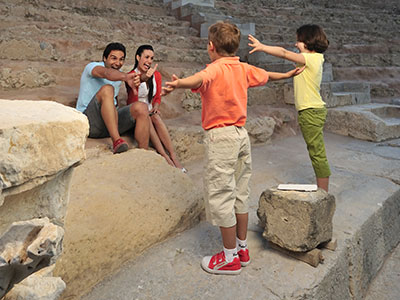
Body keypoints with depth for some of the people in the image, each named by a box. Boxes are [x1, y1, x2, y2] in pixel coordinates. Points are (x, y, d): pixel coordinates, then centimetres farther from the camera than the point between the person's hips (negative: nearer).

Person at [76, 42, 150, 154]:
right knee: (107, 89, -31)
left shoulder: (118, 76, 17)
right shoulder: (92, 66, -5)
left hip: (111, 121, 6)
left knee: (141, 108, -17)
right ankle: (116, 141, -42)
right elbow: (107, 73, -31)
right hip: (90, 123, -6)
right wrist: (126, 77, -49)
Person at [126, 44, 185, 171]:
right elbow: (132, 102, -19)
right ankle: (165, 157, -41)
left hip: (150, 112, 3)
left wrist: (155, 107, -12)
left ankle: (173, 156, -39)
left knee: (156, 117, -32)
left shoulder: (156, 75, 8)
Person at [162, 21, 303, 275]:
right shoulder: (244, 68, 10)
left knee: (220, 196, 1)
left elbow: (200, 79, -36)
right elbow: (267, 75, 28)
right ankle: (242, 249, 29)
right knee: (240, 193, 16)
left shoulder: (216, 69, -12)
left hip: (221, 137, -8)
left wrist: (178, 84, -56)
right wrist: (288, 75, 48)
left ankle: (230, 259, 12)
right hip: (241, 135, 8)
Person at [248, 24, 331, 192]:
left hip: (311, 112, -10)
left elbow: (284, 53, -20)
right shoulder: (314, 58, 14)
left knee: (318, 154, -3)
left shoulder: (311, 58, -14)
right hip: (313, 111, 10)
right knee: (317, 154, 15)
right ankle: (322, 192, 26)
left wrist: (262, 47, -17)